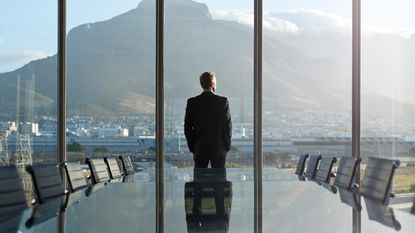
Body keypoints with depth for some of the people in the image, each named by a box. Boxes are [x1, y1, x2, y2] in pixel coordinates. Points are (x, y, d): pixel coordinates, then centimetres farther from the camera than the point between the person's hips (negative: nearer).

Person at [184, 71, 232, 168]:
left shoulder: (192, 102, -3)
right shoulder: (223, 101, -8)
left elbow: (187, 127, 1)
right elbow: (228, 125, -4)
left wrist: (191, 146, 10)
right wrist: (227, 145, 7)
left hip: (199, 147, 1)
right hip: (219, 147, -1)